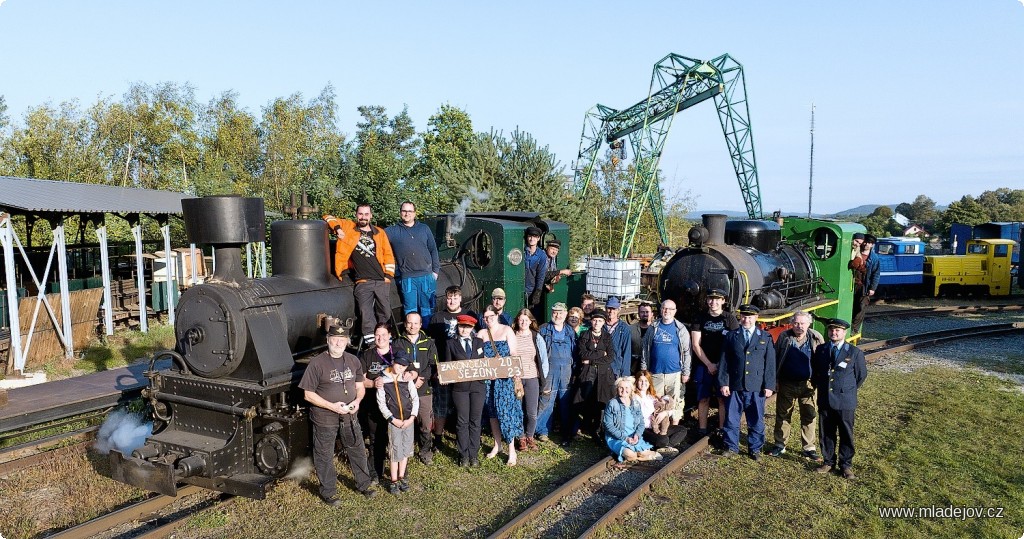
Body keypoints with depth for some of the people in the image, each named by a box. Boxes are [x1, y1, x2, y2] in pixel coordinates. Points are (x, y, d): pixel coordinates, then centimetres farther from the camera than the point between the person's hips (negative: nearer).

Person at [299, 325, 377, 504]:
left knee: (358, 451, 16)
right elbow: (308, 394, -12)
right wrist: (332, 406, -20)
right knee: (325, 456, 9)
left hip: (349, 416, 5)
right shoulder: (317, 363, -14)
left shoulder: (353, 361, 3)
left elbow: (360, 386, 11)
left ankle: (364, 484, 35)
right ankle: (328, 492, 27)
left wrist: (357, 400, -10)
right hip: (325, 418, -5)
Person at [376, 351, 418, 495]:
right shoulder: (383, 380, -6)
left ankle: (401, 477, 27)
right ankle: (394, 481, 13)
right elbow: (381, 403, -6)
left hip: (409, 421, 3)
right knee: (395, 452, -1)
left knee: (405, 450, 11)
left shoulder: (408, 379, 1)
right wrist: (393, 419, -10)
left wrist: (412, 418, -7)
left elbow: (415, 399, 3)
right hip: (393, 422, -3)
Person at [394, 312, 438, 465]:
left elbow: (433, 366, 3)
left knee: (426, 423, 0)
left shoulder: (429, 343, 9)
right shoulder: (398, 343, 7)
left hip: (425, 389, 1)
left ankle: (425, 451, 17)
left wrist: (420, 378, -11)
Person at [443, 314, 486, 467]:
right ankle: (464, 455, 13)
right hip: (459, 387, -2)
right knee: (462, 421, 3)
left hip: (478, 385, 2)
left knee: (475, 421, 7)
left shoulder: (479, 342, 11)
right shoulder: (451, 343, 4)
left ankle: (474, 455, 15)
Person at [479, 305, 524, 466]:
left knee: (506, 411, -6)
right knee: (492, 411, 10)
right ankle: (497, 445, 24)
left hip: (505, 377, -4)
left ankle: (512, 451, 1)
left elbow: (514, 354, -5)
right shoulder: (481, 334, 8)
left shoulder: (507, 330, 0)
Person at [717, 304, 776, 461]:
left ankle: (755, 449, 24)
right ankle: (731, 447, 21)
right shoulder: (731, 336, 5)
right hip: (734, 386, 0)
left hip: (757, 387, 0)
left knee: (756, 420, 9)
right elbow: (724, 361, 3)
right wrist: (723, 383, -3)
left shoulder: (766, 338, 5)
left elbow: (770, 363, 3)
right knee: (731, 419, 7)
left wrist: (769, 386, -2)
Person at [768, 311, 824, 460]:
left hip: (807, 384, 0)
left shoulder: (816, 338, -4)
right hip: (787, 384, 0)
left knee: (809, 416, 8)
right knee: (782, 415, 9)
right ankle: (780, 445, 21)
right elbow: (775, 357, 0)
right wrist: (774, 380, -2)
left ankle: (809, 447, 21)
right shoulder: (784, 336, -4)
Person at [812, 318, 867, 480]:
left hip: (845, 401, -2)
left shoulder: (855, 352, -4)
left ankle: (846, 465, 20)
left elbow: (861, 375, 6)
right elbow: (814, 371, 17)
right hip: (824, 400, 3)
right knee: (826, 433, 10)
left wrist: (849, 390, 8)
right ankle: (828, 462, 23)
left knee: (846, 434, 7)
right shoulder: (820, 350, 4)